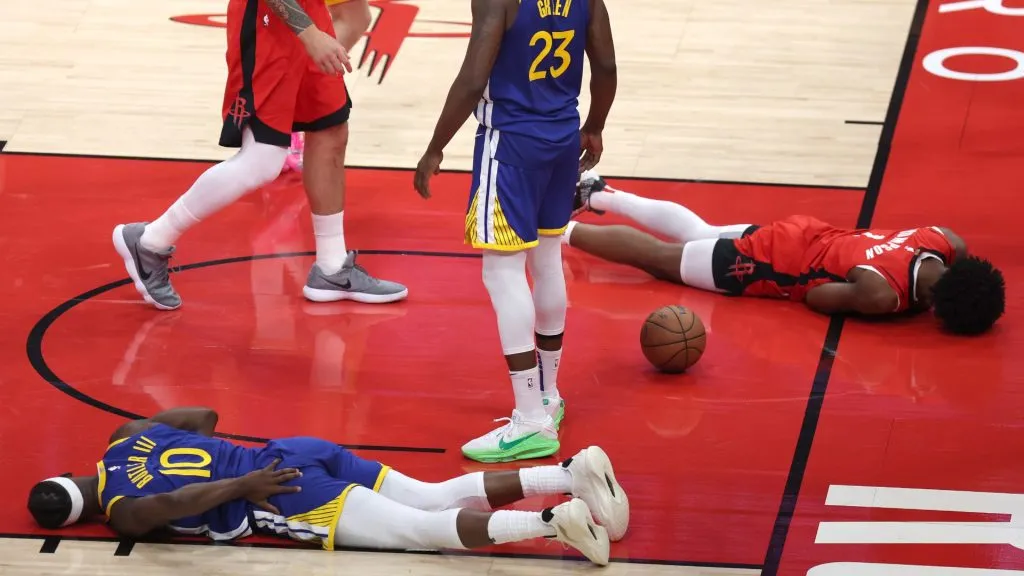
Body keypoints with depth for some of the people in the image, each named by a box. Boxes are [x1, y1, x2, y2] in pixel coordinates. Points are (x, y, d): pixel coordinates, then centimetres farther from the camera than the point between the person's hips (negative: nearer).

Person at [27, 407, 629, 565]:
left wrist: (241, 485, -16)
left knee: (420, 529, -17)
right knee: (439, 499, 2)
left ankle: (550, 521, -33)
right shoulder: (131, 435, 19)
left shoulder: (122, 509, -7)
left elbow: (174, 500, -28)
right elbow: (206, 415, 29)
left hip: (287, 495, -8)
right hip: (298, 453, 8)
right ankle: (572, 471, -11)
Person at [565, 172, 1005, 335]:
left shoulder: (948, 244, -20)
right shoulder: (882, 294, -40)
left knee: (697, 234, 29)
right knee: (658, 257, 12)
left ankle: (596, 194, 45)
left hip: (803, 234, 7)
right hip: (766, 264, -7)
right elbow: (815, 295, -23)